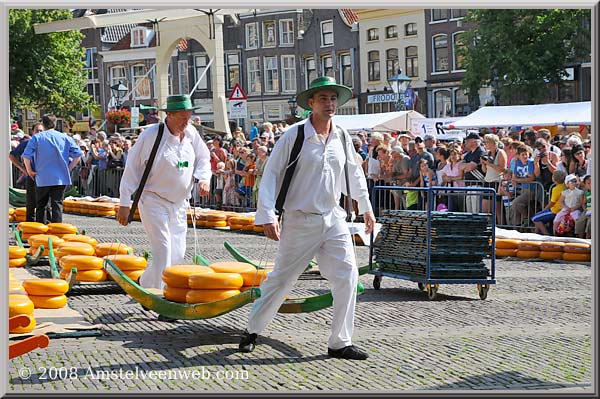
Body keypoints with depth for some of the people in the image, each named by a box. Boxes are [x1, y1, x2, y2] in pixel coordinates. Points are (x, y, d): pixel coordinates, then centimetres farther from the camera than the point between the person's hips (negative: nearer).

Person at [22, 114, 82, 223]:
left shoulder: (36, 138, -4)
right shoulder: (65, 137, 2)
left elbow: (26, 156, -12)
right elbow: (77, 154, 0)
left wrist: (30, 171, 1)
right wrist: (69, 169, 7)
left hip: (42, 178, -1)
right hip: (60, 177, 1)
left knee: (40, 206, 12)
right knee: (57, 204, 2)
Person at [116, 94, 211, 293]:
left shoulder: (191, 133, 1)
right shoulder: (152, 135, -15)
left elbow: (203, 158, 18)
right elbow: (132, 167, -10)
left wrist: (203, 178, -4)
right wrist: (125, 204, -9)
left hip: (179, 202, 6)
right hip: (154, 200, -6)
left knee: (177, 252, 8)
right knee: (162, 250, -14)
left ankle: (146, 285, 27)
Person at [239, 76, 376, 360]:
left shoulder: (342, 137, 5)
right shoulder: (294, 135, -10)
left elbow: (354, 173, 22)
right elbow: (271, 174, -9)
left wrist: (366, 207, 27)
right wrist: (267, 216, -16)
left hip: (334, 219, 4)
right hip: (300, 220, -4)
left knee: (347, 277, -5)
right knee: (281, 280, 5)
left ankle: (340, 343, 4)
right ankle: (252, 331, 25)